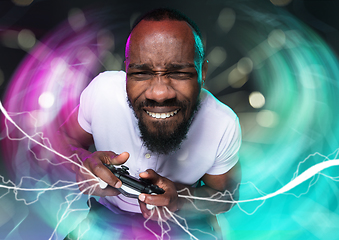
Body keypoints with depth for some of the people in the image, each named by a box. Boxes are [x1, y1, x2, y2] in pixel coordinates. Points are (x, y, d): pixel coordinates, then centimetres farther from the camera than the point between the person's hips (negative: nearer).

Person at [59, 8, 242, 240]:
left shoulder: (224, 126, -24)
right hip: (106, 213, 0)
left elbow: (225, 194, -7)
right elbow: (64, 140, -6)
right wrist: (82, 162, -30)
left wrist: (180, 198, -29)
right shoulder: (102, 90, -23)